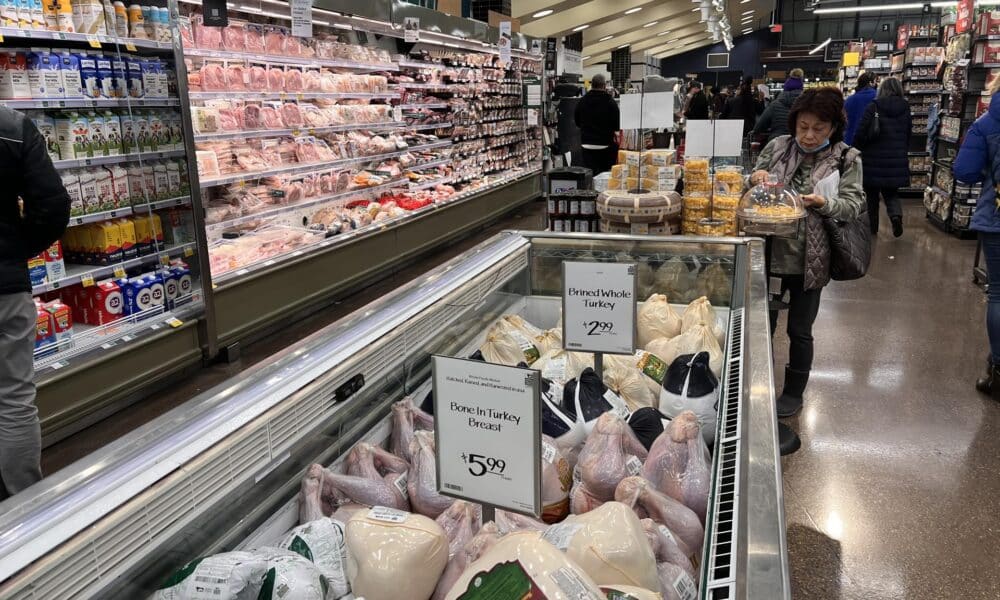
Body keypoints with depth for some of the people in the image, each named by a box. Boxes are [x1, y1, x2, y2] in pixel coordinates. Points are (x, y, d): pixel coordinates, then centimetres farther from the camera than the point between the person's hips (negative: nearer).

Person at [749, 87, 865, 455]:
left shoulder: (846, 158, -4)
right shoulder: (777, 147, 1)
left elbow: (854, 205, -7)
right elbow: (751, 189, 7)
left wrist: (823, 203, -26)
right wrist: (755, 178, -16)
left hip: (809, 259, -2)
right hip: (770, 252, 2)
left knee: (799, 330, 11)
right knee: (763, 325, 11)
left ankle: (793, 393, 32)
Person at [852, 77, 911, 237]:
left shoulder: (873, 107, -10)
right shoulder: (906, 109, 3)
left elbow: (860, 133, -13)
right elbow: (908, 135, 10)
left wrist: (857, 150, 5)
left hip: (874, 159, -3)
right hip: (897, 160, 3)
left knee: (872, 195, 11)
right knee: (891, 192, 15)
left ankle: (872, 226, 18)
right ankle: (896, 214, -13)